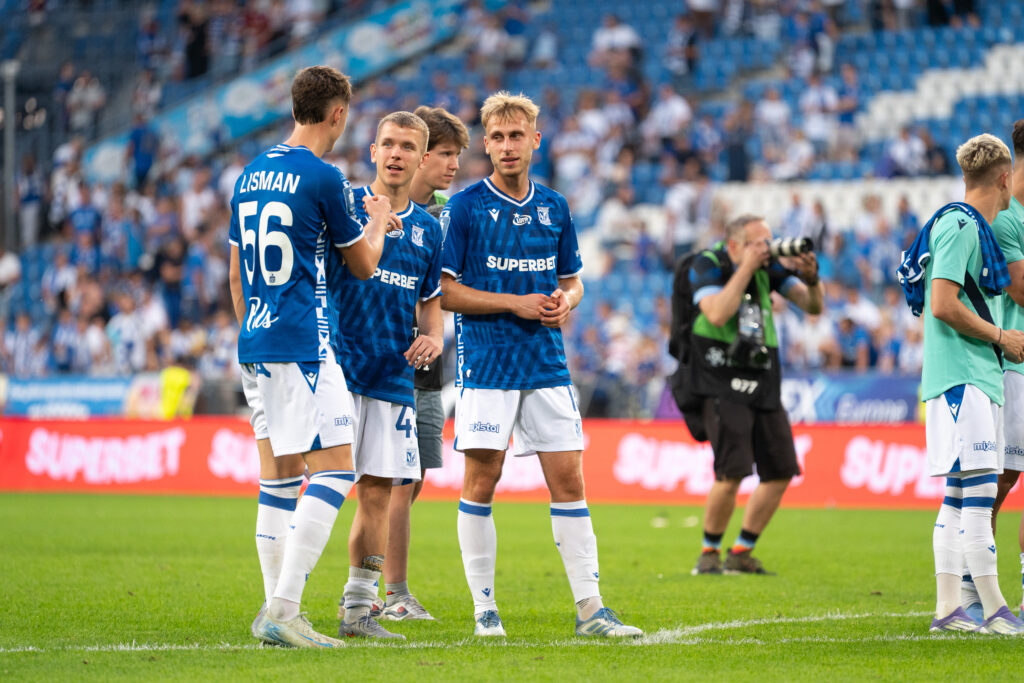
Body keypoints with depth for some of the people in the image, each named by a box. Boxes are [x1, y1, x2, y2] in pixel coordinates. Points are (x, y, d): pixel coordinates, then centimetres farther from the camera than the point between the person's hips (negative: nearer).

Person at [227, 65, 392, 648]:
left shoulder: (251, 176, 14)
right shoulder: (323, 178, -10)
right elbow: (364, 266, 3)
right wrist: (378, 221, 22)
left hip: (255, 342, 8)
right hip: (303, 344, -8)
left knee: (280, 475, 11)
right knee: (336, 468, -9)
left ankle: (274, 610, 10)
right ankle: (284, 609, -17)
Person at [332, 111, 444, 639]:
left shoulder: (428, 228, 14)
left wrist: (433, 335, 2)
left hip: (393, 375, 5)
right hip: (336, 370, -5)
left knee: (378, 492, 4)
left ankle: (358, 607, 13)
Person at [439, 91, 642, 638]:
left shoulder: (553, 207, 11)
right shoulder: (465, 207, -4)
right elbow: (442, 290, -6)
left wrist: (564, 301, -3)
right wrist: (517, 304, -13)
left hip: (547, 364, 4)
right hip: (485, 363, -4)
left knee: (568, 480, 2)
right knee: (481, 480, -3)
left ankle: (589, 608, 6)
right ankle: (485, 608, 6)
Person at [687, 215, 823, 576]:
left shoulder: (769, 266, 6)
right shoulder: (707, 265, -7)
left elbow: (813, 306, 5)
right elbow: (717, 314, -24)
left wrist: (811, 278, -16)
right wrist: (746, 268, -21)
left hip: (763, 383, 6)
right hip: (721, 383, -6)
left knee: (780, 471, 3)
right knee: (732, 472, -17)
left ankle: (742, 553, 17)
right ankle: (709, 553, 2)